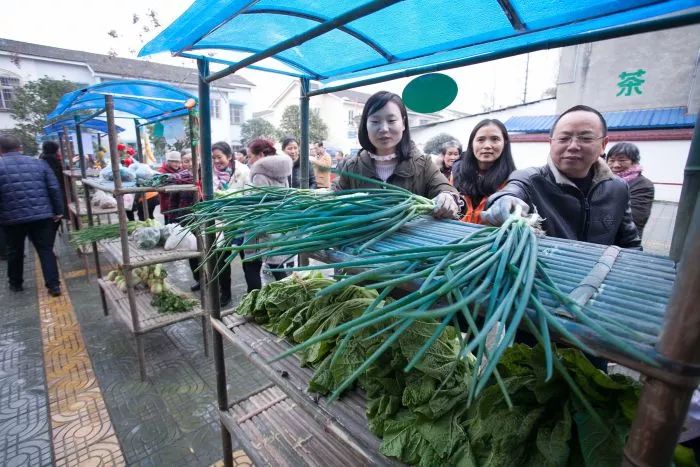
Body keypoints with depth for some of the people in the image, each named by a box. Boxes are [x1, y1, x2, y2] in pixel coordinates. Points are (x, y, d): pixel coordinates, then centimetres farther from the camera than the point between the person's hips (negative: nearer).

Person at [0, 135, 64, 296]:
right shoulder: (39, 163, 4)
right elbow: (54, 188, 1)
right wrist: (58, 211, 7)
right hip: (41, 215, 1)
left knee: (15, 251, 17)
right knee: (46, 250, 4)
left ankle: (15, 283, 32)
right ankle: (54, 285, 1)